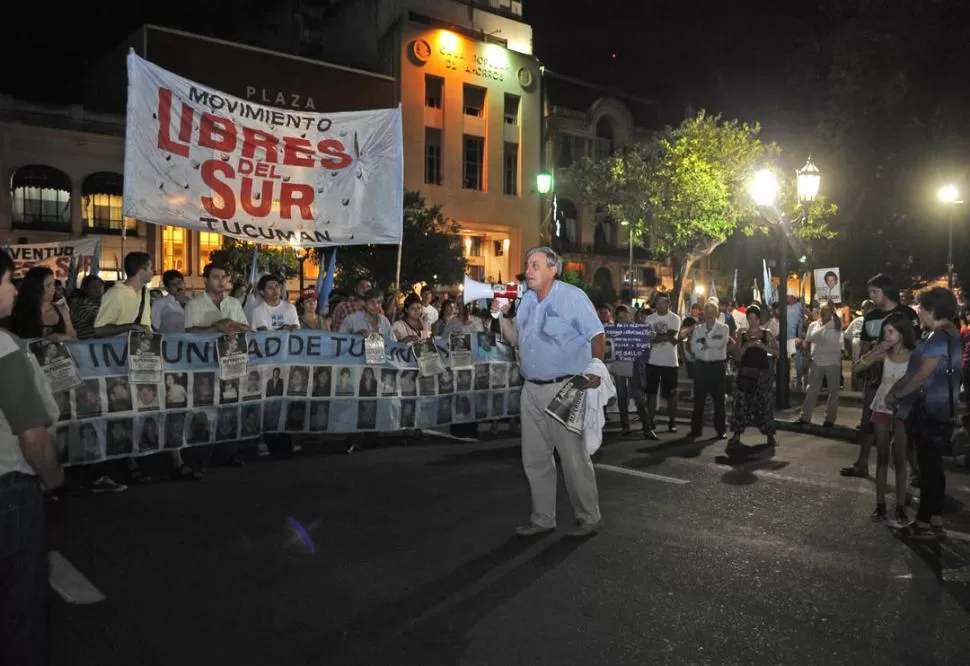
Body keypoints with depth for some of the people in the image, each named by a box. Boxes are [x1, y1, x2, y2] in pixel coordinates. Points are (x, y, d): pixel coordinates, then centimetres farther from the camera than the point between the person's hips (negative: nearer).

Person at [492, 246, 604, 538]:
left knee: (574, 457, 0)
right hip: (532, 390, 7)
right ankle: (542, 518, 23)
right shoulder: (527, 300, 12)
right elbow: (516, 339, 16)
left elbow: (597, 335, -8)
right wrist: (502, 316, 1)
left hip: (565, 387, -7)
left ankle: (589, 518, 15)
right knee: (534, 458, 11)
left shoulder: (572, 297, -7)